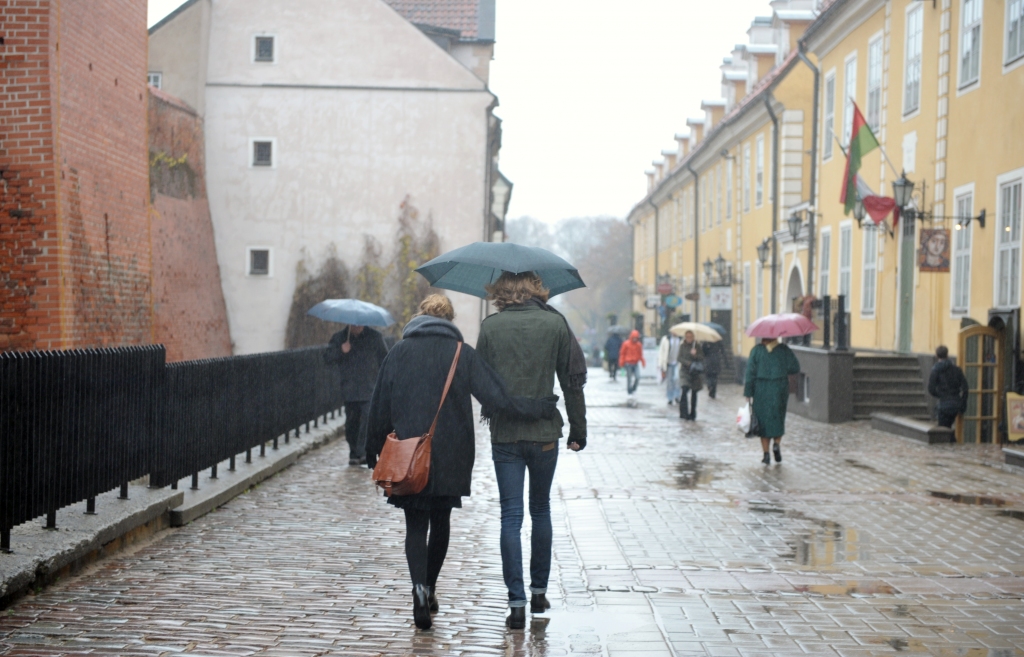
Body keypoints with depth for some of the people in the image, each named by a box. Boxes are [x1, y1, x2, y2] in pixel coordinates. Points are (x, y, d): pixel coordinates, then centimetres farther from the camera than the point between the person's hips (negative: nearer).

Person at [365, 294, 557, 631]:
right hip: (450, 457, 1)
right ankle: (429, 588, 28)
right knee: (441, 521, 17)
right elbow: (497, 397, -9)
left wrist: (373, 452, 10)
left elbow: (380, 407, 2)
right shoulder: (463, 354, -1)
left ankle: (420, 586, -18)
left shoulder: (399, 353, 1)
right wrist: (543, 409, 0)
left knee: (415, 524, 4)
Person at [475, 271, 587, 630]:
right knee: (541, 510, 17)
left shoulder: (490, 326, -3)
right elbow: (574, 379, 0)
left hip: (504, 435, -1)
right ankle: (539, 591, 24)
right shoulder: (555, 323, -1)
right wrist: (578, 429, 7)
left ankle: (517, 603, -2)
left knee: (511, 517, 3)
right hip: (544, 433, 1)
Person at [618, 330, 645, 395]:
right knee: (629, 378, 1)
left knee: (637, 377, -11)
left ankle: (633, 388, 11)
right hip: (628, 364, -3)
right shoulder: (626, 344, -4)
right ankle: (629, 390, 16)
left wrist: (643, 362, 8)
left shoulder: (639, 344, 6)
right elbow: (622, 353, 0)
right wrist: (621, 363, -5)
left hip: (636, 364, 3)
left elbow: (640, 354, 16)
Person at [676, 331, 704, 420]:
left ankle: (692, 414, 18)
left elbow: (702, 358, -2)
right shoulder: (682, 346, 5)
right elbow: (679, 358, -1)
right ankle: (684, 413, -16)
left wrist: (695, 355, -21)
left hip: (695, 372, 1)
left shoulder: (698, 346, 3)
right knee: (684, 390, -17)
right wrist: (687, 363, -15)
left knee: (694, 393, 6)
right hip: (685, 371, -1)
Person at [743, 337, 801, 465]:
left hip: (761, 390, -1)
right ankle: (777, 444, -5)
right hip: (780, 389, 1)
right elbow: (795, 368, 0)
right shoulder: (784, 350, -1)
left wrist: (748, 392, -3)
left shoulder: (756, 350, -4)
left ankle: (766, 455, 3)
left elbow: (750, 372, -6)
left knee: (763, 420, 7)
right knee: (778, 419, 17)